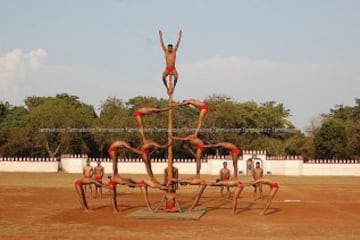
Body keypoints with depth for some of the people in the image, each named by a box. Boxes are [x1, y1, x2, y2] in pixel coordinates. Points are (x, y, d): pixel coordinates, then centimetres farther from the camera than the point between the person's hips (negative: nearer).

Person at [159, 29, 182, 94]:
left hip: (173, 69, -1)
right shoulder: (165, 51, 10)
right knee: (163, 77, -25)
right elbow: (162, 43, 7)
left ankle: (173, 86, -5)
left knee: (176, 77, -28)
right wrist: (160, 36, 4)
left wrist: (180, 36, 1)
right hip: (167, 69, 1)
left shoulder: (174, 51, 8)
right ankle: (167, 87, -3)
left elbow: (178, 43, 4)